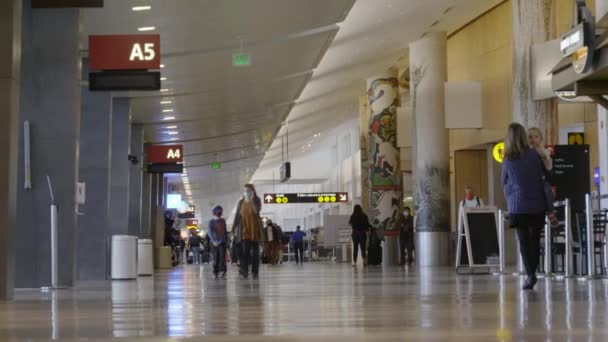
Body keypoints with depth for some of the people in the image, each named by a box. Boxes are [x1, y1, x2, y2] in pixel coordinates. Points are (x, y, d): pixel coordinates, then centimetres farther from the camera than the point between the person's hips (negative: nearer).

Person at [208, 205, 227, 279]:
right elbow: (210, 232, -9)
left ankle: (223, 271, -17)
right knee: (216, 257, 1)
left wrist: (226, 239, 14)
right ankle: (215, 273, 6)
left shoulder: (223, 221, 10)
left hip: (222, 242, 2)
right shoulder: (211, 222, -1)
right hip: (214, 242, -2)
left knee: (222, 256, -10)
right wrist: (214, 241, -20)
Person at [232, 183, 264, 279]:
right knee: (245, 250, -12)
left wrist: (252, 199, -17)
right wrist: (233, 229, -1)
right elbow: (237, 216, 5)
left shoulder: (257, 201, 1)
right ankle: (244, 271, -20)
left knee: (255, 251, 4)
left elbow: (257, 210, -19)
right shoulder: (241, 202, 6)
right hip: (244, 229, 0)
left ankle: (255, 272, 10)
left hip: (255, 229, 0)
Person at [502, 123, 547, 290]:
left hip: (518, 207, -1)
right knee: (535, 239, 12)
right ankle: (533, 273, 12)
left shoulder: (507, 161, -2)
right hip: (537, 206, 1)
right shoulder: (534, 156, -3)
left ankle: (530, 274, -9)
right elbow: (543, 178, 4)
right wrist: (548, 203, 14)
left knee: (524, 240, 2)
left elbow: (504, 184, 11)